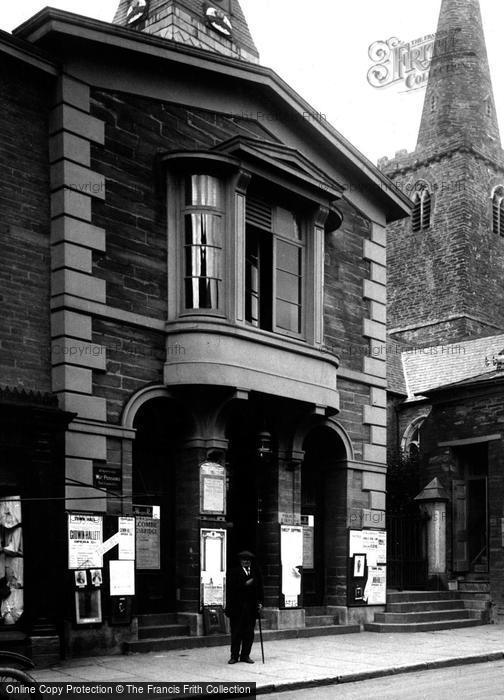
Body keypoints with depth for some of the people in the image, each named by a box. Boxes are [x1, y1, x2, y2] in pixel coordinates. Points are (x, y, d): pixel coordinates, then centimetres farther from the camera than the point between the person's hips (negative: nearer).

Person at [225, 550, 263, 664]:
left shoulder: (256, 573, 13)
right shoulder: (233, 572, 2)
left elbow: (259, 588, 14)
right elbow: (230, 588, -9)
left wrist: (259, 602, 5)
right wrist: (245, 584, -15)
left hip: (251, 608, 3)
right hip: (237, 607, -3)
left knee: (249, 633, 5)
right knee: (236, 632, 1)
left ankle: (245, 655, 14)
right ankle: (234, 656, 8)